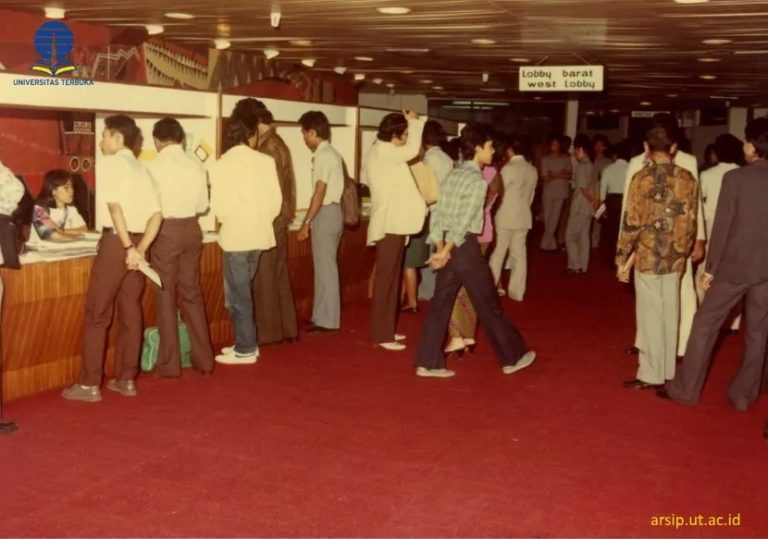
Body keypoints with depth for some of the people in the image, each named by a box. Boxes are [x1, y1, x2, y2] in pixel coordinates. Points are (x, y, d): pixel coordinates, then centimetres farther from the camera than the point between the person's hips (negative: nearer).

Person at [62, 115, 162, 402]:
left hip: (115, 241, -7)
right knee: (130, 312, 10)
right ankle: (126, 379, 15)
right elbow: (156, 214, 5)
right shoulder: (141, 169, 16)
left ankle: (89, 384, 2)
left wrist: (127, 247, -17)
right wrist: (140, 248, -2)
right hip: (138, 242, 7)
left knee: (97, 314, 0)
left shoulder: (108, 162, -4)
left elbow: (114, 206, -17)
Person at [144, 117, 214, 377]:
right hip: (191, 229, 4)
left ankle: (169, 363, 11)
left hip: (165, 231, -4)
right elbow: (203, 206, 6)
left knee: (165, 296, 5)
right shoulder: (196, 165, 2)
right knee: (192, 293, 14)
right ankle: (203, 358, 19)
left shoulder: (152, 166, -9)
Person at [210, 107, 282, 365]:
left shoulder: (221, 164, -10)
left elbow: (218, 206, -10)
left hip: (236, 236, -4)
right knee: (242, 291, 17)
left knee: (237, 293, 5)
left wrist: (230, 220, 10)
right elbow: (276, 199, 0)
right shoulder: (266, 161, -2)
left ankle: (245, 350, 8)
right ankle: (247, 343, 22)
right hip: (258, 234, 4)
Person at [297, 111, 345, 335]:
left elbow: (320, 193, -19)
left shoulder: (323, 155, -15)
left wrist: (306, 222, -16)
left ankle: (327, 321, 2)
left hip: (325, 213, -10)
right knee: (324, 267, 13)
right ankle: (323, 317, 20)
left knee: (325, 268, -4)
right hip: (330, 212, 10)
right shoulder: (330, 153, 15)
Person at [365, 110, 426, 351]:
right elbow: (413, 150, -22)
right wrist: (414, 122, -8)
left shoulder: (386, 154, 17)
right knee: (385, 278, -7)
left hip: (394, 223, 10)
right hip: (389, 225, -10)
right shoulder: (382, 152, -14)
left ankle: (386, 329, 22)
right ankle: (380, 334, -2)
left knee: (391, 277, 14)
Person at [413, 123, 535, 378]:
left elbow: (438, 213, 5)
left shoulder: (452, 176, 11)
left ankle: (428, 363, 10)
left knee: (440, 304, 9)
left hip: (448, 246, 8)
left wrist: (440, 247, -1)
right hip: (465, 246, -8)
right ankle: (512, 358, 18)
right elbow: (465, 221, -18)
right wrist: (446, 251, -15)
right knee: (489, 305, 4)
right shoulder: (478, 180, -12)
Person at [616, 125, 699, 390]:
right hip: (675, 257, 5)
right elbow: (692, 222, 7)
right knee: (670, 314, 13)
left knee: (650, 315, 2)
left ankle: (651, 374, 7)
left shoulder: (642, 178, -12)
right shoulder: (688, 179, 2)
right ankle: (668, 371, 22)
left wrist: (622, 259, -5)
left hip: (647, 257, -5)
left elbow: (631, 223, -13)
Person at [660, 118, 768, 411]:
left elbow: (722, 227, -10)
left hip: (734, 265, -3)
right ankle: (743, 395, 19)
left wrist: (710, 268, -3)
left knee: (705, 324, 7)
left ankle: (685, 388, 11)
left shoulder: (735, 178, -9)